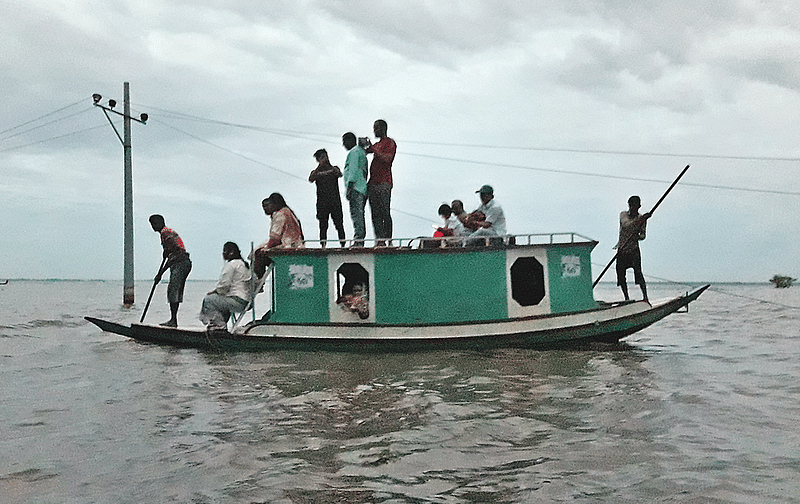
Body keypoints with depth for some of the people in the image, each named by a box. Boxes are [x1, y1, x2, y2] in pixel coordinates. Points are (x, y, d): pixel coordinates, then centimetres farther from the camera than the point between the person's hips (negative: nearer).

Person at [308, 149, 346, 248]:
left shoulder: (334, 168, 12)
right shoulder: (316, 171, 11)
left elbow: (339, 174, -10)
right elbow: (311, 179, -11)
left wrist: (329, 165, -13)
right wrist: (320, 166, -12)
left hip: (335, 200, 0)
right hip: (322, 201, 0)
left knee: (338, 221, -4)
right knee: (323, 223, -1)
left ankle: (343, 242, -1)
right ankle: (323, 243, 3)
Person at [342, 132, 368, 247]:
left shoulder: (354, 152, -3)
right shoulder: (362, 152, 27)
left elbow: (353, 170, -14)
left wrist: (350, 186, -20)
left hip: (356, 187, -10)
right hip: (362, 189, 10)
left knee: (356, 214, -16)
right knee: (359, 215, 7)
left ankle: (358, 240, -23)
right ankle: (360, 241, 5)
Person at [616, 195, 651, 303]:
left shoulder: (642, 218, 3)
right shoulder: (623, 215, 2)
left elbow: (643, 235, -1)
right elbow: (626, 224, -19)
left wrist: (638, 237, -24)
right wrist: (638, 220, -34)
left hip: (634, 250, -2)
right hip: (621, 250, 2)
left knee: (638, 272, -19)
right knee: (621, 274, 2)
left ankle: (645, 297, -21)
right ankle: (626, 298, 16)